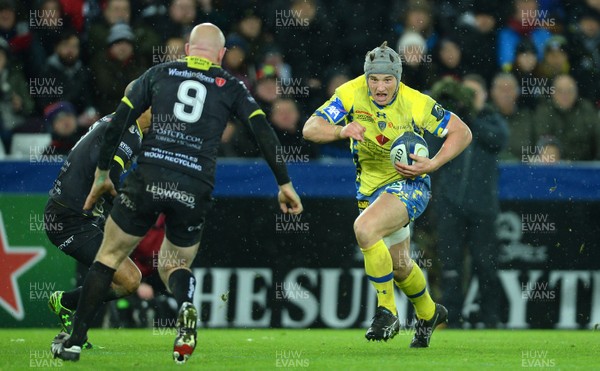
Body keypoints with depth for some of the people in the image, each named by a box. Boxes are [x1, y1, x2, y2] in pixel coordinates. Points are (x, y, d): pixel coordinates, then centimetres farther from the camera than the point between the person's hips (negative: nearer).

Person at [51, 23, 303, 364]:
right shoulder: (230, 87, 13)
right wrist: (285, 184, 8)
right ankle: (186, 307, -16)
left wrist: (102, 174, 19)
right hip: (195, 191, 1)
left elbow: (119, 122, 12)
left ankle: (75, 341, 14)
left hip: (148, 179, -1)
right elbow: (264, 132, 5)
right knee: (175, 266, 20)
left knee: (110, 256, 16)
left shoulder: (159, 73, 14)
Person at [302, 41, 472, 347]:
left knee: (364, 227, -32)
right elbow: (310, 129, -21)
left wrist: (432, 164, -23)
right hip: (370, 189, 5)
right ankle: (428, 314, 49)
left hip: (408, 184, -5)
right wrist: (341, 130, -41)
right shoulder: (351, 94, -15)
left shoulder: (416, 104, -21)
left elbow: (462, 132, -10)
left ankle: (387, 312, -19)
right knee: (399, 265, 20)